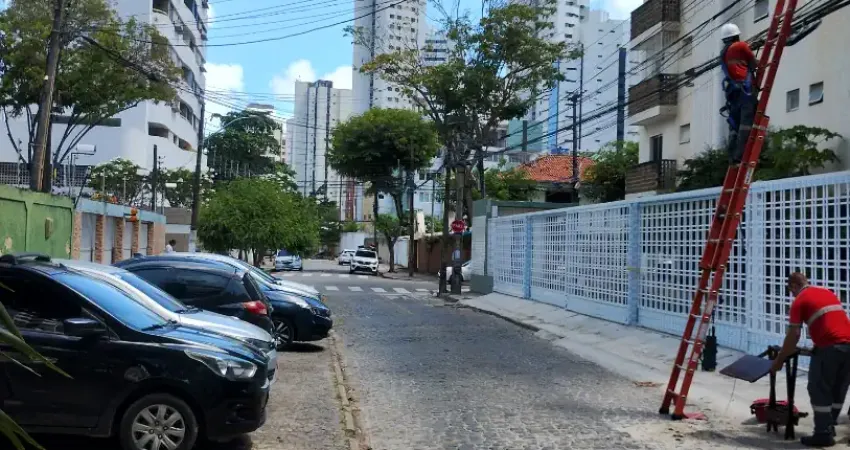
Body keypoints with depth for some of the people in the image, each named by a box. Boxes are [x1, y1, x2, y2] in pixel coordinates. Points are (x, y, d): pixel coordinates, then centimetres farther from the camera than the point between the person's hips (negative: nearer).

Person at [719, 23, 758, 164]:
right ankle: (740, 154, -23)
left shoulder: (723, 53, 24)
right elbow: (754, 64, 6)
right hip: (745, 89, -7)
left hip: (732, 92, 7)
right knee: (746, 122, -13)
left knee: (734, 125, 5)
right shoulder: (741, 46, 4)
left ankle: (732, 156, -3)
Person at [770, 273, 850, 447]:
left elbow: (793, 336, -2)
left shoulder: (799, 301, 2)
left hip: (830, 346, -7)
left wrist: (779, 359, 6)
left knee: (819, 390, 3)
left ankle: (823, 434, 4)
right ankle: (829, 427, 28)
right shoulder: (827, 292, 23)